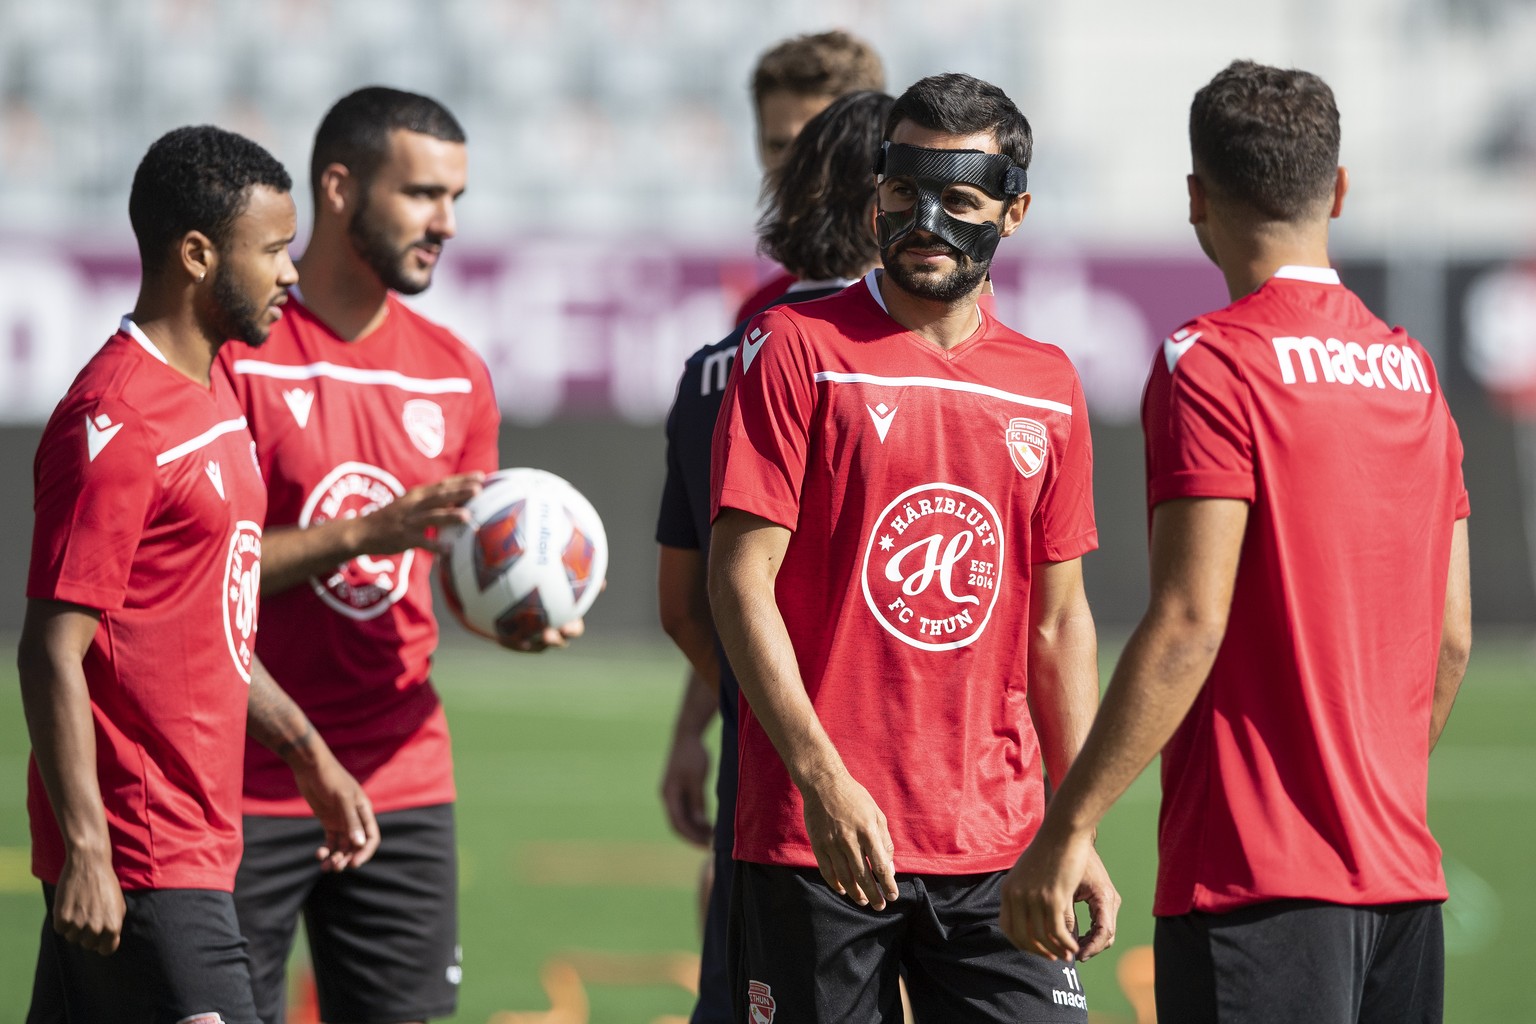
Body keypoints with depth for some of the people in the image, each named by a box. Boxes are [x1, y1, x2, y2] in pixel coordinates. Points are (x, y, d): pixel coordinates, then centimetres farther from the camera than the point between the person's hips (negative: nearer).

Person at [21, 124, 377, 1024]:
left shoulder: (213, 398, 16)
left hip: (194, 838, 10)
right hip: (141, 863, -10)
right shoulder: (114, 424, -16)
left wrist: (310, 754, 23)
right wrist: (85, 850, -22)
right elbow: (52, 653, -19)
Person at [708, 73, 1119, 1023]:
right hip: (818, 838, -4)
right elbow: (741, 578, -7)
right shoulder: (797, 349, -2)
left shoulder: (1048, 385, 12)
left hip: (1000, 846, 4)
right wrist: (822, 777, -16)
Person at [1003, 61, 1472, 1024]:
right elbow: (1451, 637, 13)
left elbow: (1189, 625, -17)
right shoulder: (1413, 369, 11)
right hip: (1403, 873, 7)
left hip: (1255, 877, -7)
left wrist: (1068, 827, -15)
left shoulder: (1213, 365, -10)